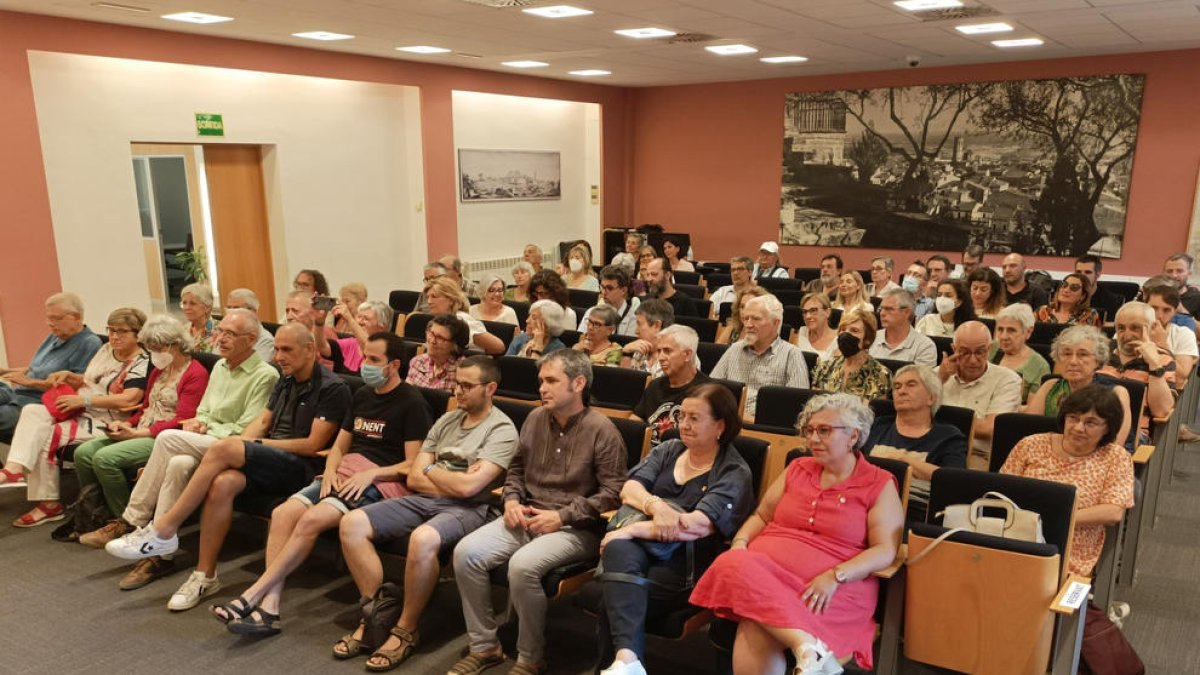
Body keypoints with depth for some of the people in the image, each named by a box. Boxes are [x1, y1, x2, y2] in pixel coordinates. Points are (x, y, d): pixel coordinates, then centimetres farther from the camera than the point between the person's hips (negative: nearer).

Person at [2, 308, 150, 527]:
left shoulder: (142, 362, -12)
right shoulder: (106, 349, 17)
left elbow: (130, 399, -25)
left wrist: (83, 399, -25)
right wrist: (69, 376, 5)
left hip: (105, 423, -9)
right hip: (80, 413, 9)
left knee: (45, 437, -22)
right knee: (33, 411, -14)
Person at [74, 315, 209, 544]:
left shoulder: (196, 374, -9)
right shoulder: (158, 371, 21)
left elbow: (181, 422, -16)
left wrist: (136, 433, -16)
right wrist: (126, 424, 3)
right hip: (140, 433, 9)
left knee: (105, 457, -24)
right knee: (83, 452, -8)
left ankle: (124, 523, -9)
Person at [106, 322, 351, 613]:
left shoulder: (332, 389, -7)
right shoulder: (285, 382, 20)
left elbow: (313, 445, -11)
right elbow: (263, 421, 18)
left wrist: (258, 444, -6)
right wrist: (241, 446, -3)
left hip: (300, 467, -7)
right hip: (271, 461, 7)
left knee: (223, 449, -26)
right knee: (223, 483, -26)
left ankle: (162, 530, -14)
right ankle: (205, 576, -16)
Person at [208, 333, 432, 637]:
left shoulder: (412, 403, -4)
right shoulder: (362, 395, 19)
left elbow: (413, 464, -8)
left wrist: (371, 474, -18)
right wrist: (330, 471, 1)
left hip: (381, 481, -7)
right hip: (345, 473, 7)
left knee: (312, 518, -27)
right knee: (283, 513, -17)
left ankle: (252, 595, -18)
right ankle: (269, 607, -20)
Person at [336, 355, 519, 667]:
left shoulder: (502, 430, -6)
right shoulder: (446, 420, 16)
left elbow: (467, 487, -17)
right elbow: (414, 478, 10)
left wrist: (431, 470, 0)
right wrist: (453, 481, -7)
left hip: (468, 509, -7)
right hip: (423, 500, 7)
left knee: (422, 539, -37)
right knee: (351, 524, -10)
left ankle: (406, 630, -13)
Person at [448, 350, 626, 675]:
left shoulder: (602, 430, -9)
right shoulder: (535, 419, 9)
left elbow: (613, 493, -12)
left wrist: (561, 516, -17)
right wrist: (511, 500, 2)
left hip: (575, 528, -6)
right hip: (526, 516, 6)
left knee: (523, 564, -32)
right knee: (466, 552, -16)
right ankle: (484, 646, 2)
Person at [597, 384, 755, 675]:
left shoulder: (734, 473, -3)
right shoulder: (668, 450, 15)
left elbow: (697, 526, -16)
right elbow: (628, 489, 2)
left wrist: (632, 530, -17)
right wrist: (656, 506, -20)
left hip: (689, 563, -4)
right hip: (646, 547, 5)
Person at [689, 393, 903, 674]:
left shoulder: (879, 484, 6)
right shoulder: (798, 469, 19)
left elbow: (885, 550, -3)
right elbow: (761, 515, 23)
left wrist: (835, 577, -18)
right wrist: (740, 542, 0)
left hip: (832, 588, -5)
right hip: (766, 568, 6)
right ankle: (809, 647, -42)